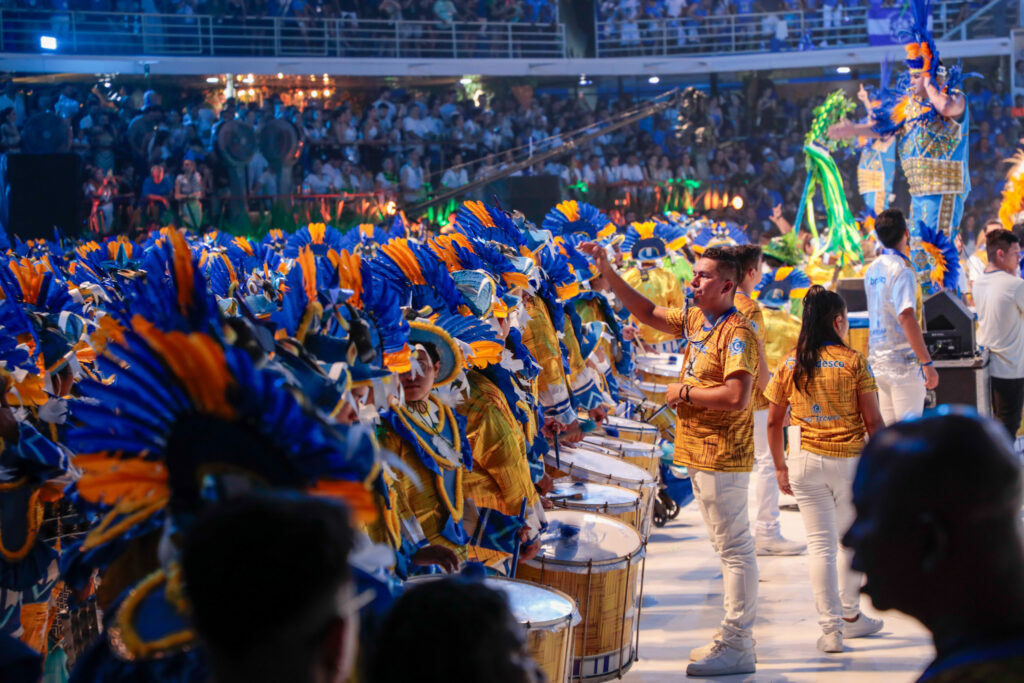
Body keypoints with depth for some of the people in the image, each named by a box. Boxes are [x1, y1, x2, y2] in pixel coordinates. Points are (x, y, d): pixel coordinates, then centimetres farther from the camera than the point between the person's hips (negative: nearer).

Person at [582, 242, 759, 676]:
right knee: (726, 546, 15)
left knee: (734, 547, -5)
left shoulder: (737, 334, -17)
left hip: (722, 456, -10)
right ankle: (734, 635, 24)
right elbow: (647, 313, 20)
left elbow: (736, 396, -26)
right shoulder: (696, 320, 11)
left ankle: (737, 648, -2)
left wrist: (685, 392, -14)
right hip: (699, 452, 10)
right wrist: (607, 272, 13)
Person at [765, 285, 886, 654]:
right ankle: (851, 616, 31)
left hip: (805, 461, 2)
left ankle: (831, 629, 6)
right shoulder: (854, 362, -8)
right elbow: (873, 421, -8)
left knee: (821, 544, 6)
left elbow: (773, 422, 4)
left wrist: (781, 468, 15)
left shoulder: (789, 365, 0)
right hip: (849, 459, -2)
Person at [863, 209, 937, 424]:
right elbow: (907, 317, -25)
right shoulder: (901, 271, -15)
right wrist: (927, 362, -25)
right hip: (903, 361, -8)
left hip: (879, 360, 8)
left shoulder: (871, 270, 10)